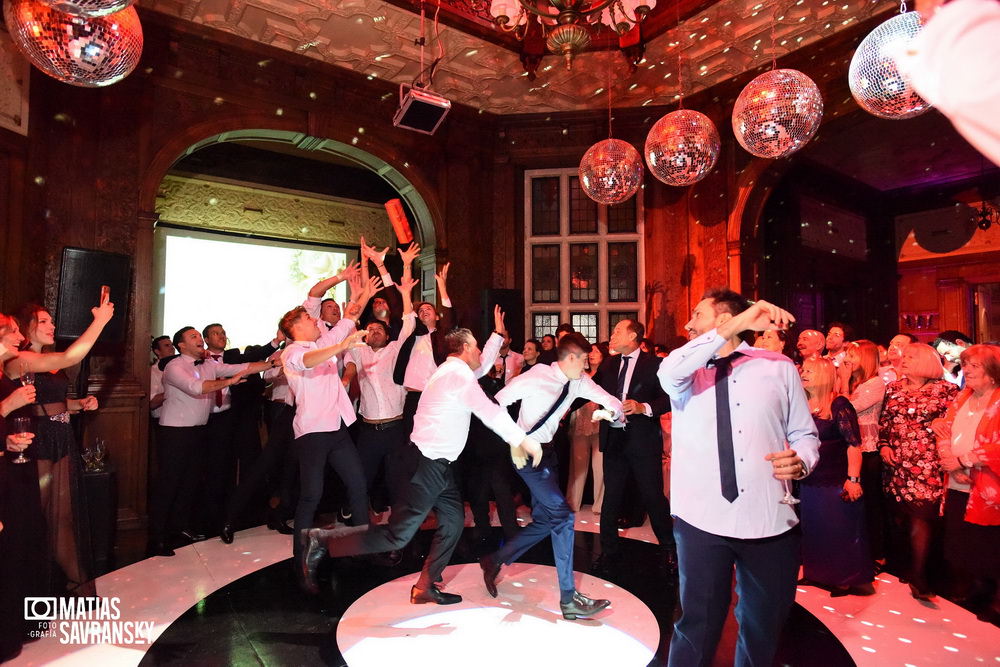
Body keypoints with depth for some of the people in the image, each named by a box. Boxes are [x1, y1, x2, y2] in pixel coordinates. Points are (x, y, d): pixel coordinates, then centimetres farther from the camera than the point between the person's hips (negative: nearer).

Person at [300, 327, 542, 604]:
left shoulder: (452, 371, 15)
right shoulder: (459, 374, -15)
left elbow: (483, 365, 32)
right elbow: (490, 412, -21)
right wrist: (524, 440, -18)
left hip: (437, 464, 11)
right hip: (428, 464, -11)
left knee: (453, 521, 14)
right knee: (398, 535, -7)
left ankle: (426, 587, 24)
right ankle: (323, 541, 2)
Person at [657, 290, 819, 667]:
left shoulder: (779, 367, 6)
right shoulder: (688, 371, 3)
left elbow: (804, 434, 11)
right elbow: (667, 374, -23)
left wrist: (800, 461, -12)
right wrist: (735, 327, -25)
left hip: (770, 521, 2)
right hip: (701, 520, -1)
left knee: (764, 626, 19)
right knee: (698, 624, 8)